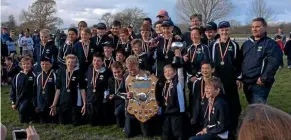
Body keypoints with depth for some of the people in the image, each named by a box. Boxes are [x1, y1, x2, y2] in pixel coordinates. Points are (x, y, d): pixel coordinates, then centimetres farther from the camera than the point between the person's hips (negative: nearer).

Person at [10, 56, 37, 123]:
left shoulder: (33, 76, -6)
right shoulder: (17, 77, 6)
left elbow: (36, 91, -7)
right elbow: (13, 90, 12)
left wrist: (35, 104, -10)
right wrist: (13, 102, 8)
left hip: (29, 99, -5)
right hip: (19, 101, 5)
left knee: (22, 109, -33)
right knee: (22, 120, 8)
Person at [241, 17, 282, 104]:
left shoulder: (270, 44, -7)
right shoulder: (246, 44, 16)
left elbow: (274, 62, -18)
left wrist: (264, 79, -21)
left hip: (260, 84, -7)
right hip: (246, 83, 7)